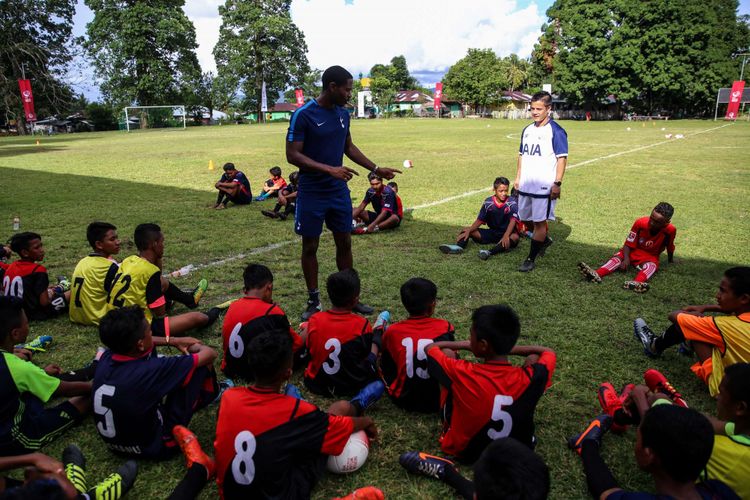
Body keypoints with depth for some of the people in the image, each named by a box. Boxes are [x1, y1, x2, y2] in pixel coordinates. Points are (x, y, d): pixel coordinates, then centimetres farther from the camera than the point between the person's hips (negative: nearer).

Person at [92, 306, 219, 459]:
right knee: (203, 363, -9)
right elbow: (210, 354, -22)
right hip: (154, 447, -7)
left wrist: (173, 341, 11)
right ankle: (208, 395, 29)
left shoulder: (106, 357, -15)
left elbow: (128, 341, 12)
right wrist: (199, 347, 2)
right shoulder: (150, 370, -35)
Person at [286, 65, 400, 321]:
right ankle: (314, 302, 19)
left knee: (344, 243, 10)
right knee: (310, 246, 6)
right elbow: (292, 155, -16)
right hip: (312, 193, -5)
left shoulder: (343, 113, 5)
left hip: (339, 191, 6)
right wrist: (329, 169, -25)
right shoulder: (303, 115, -14)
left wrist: (376, 169, 13)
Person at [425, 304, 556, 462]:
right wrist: (508, 348, 1)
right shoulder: (531, 377, -27)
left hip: (462, 449, -1)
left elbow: (429, 348, -9)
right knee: (533, 358, 7)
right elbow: (549, 352, -1)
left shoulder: (462, 373, -32)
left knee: (447, 353, 2)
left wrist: (465, 345, 3)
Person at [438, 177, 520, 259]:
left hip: (507, 233, -4)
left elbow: (513, 220, -26)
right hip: (491, 233, 4)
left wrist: (506, 236, -43)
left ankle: (489, 252, -58)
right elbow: (480, 220, -2)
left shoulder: (511, 204, -12)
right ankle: (459, 246, -41)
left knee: (514, 237, -39)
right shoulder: (488, 203, -2)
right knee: (467, 231, -9)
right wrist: (469, 230, -20)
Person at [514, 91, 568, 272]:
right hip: (525, 185, 7)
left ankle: (531, 259, 6)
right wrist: (518, 177, 15)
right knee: (527, 218, 17)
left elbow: (562, 158, -10)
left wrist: (557, 183, -16)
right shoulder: (527, 130, 13)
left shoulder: (556, 131, -8)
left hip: (544, 186, -7)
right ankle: (545, 240, 43)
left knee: (540, 221, -1)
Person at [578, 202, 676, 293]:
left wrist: (670, 261, 16)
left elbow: (670, 248, 0)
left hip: (650, 257, -1)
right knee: (618, 257, -27)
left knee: (652, 265, -34)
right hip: (633, 251, 1)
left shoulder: (670, 230, -19)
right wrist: (626, 258, -31)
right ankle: (597, 274, -56)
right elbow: (628, 244, -16)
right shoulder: (640, 223, -19)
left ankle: (636, 283, -67)